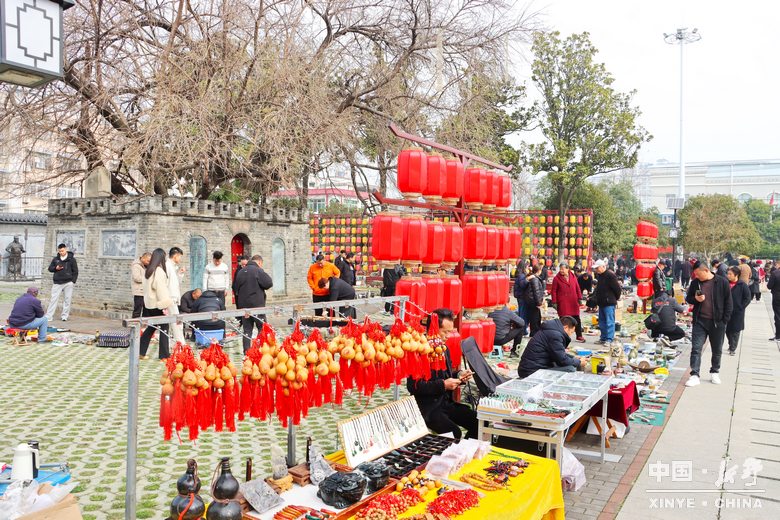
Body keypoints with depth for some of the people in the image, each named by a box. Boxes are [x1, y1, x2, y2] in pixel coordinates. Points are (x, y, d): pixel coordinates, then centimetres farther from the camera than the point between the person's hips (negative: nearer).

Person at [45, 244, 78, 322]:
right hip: (57, 283, 2)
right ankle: (49, 316, 2)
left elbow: (75, 271, 6)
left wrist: (73, 281, -4)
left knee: (67, 299, 1)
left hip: (68, 283, -2)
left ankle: (64, 316, 9)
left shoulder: (71, 259, 5)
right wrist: (55, 268, -5)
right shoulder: (55, 259, 13)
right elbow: (50, 268, 18)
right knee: (54, 299, -1)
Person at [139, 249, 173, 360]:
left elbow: (146, 287, 14)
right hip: (157, 305, -8)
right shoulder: (159, 271, -16)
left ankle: (141, 352, 19)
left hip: (148, 304, 8)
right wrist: (165, 305, -16)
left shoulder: (148, 271, 10)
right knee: (164, 329, 1)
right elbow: (161, 289, -18)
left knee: (150, 328, 16)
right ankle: (164, 355, 5)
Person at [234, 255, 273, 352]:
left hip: (243, 305, 6)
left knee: (247, 330, 8)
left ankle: (246, 352, 7)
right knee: (262, 328, 4)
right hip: (257, 304, -6)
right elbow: (269, 283, -14)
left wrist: (239, 307, 21)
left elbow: (237, 290, 18)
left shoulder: (241, 272, 14)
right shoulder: (258, 271, -8)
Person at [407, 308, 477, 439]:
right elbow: (413, 386, -23)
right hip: (428, 408, -9)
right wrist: (443, 385, -22)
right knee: (454, 432, -27)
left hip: (447, 403, 9)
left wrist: (458, 376, 3)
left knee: (477, 422, -4)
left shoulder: (444, 349, 12)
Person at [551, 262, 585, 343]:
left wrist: (580, 298, 7)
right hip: (562, 303, -3)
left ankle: (579, 336, 17)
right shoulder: (556, 278, -1)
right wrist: (554, 302, -5)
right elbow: (554, 291, 0)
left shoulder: (573, 277, 8)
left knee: (576, 319, 7)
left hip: (573, 302, 3)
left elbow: (577, 288, 13)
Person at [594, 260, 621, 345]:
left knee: (609, 322, -6)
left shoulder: (610, 275, -15)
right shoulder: (601, 275, 15)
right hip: (602, 303, 10)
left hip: (609, 304, -10)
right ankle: (603, 338, 21)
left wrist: (615, 298, -1)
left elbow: (618, 289, -13)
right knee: (602, 322, 13)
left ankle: (609, 339, -3)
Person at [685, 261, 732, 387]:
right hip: (700, 321, 2)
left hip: (717, 322, -1)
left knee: (717, 350, 11)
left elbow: (728, 303, 0)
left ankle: (714, 372, 29)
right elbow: (688, 298, 14)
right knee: (696, 349, -4)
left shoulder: (722, 282, -4)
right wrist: (695, 299, -9)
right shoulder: (695, 283, 4)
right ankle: (694, 375, -1)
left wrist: (725, 320, -5)